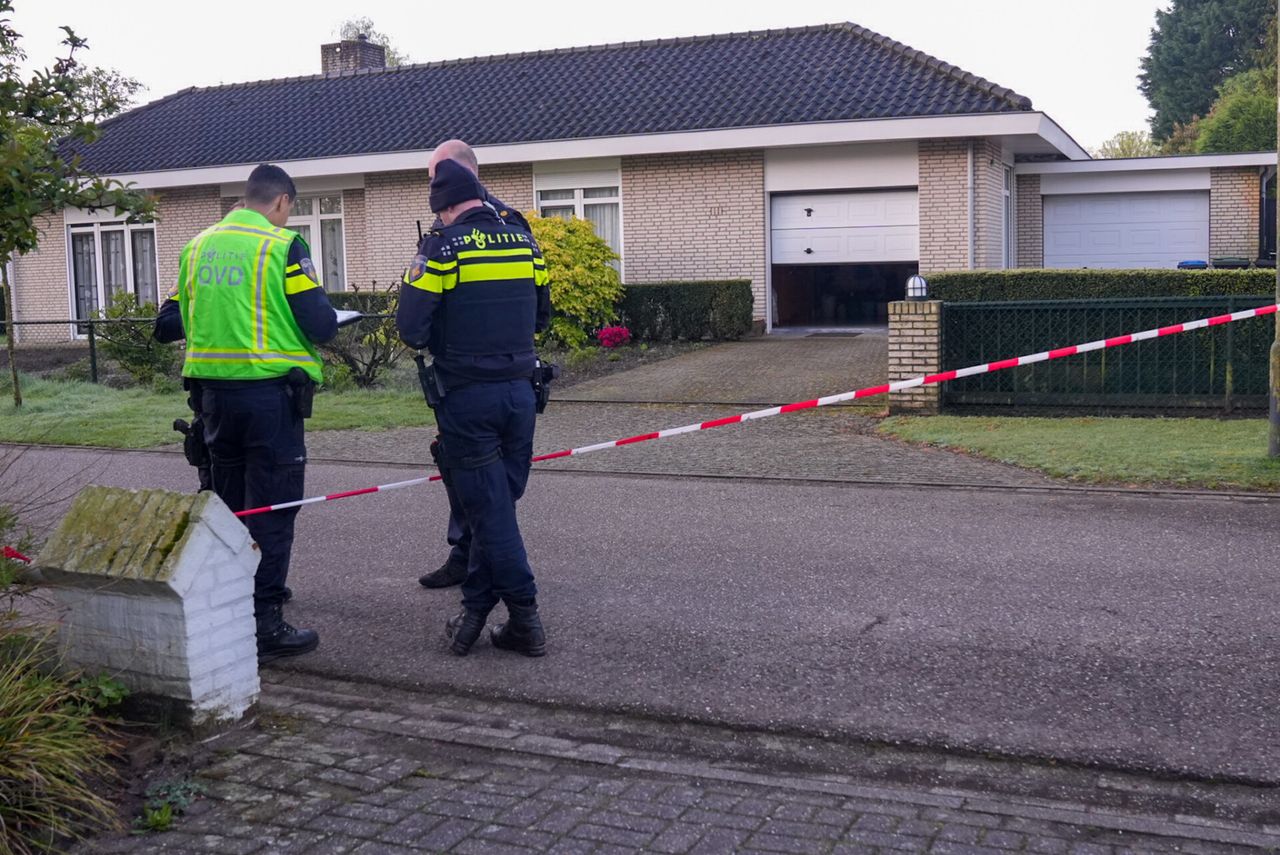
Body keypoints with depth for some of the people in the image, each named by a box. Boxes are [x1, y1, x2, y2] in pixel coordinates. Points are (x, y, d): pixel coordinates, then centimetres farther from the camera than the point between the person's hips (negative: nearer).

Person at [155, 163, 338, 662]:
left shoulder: (198, 246, 10)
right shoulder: (283, 246, -8)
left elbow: (169, 325, 12)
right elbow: (320, 325, -14)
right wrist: (325, 320, 9)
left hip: (213, 391, 6)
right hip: (269, 392, -6)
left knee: (229, 505, 18)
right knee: (271, 510, 1)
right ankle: (264, 625, 2)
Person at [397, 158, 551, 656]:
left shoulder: (443, 247, -9)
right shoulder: (523, 242, 7)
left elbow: (411, 328, -12)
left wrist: (434, 340, 9)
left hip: (466, 397, -5)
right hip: (518, 390, 5)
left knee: (489, 510, 1)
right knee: (496, 506, 13)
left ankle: (526, 622, 3)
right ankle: (475, 611, 21)